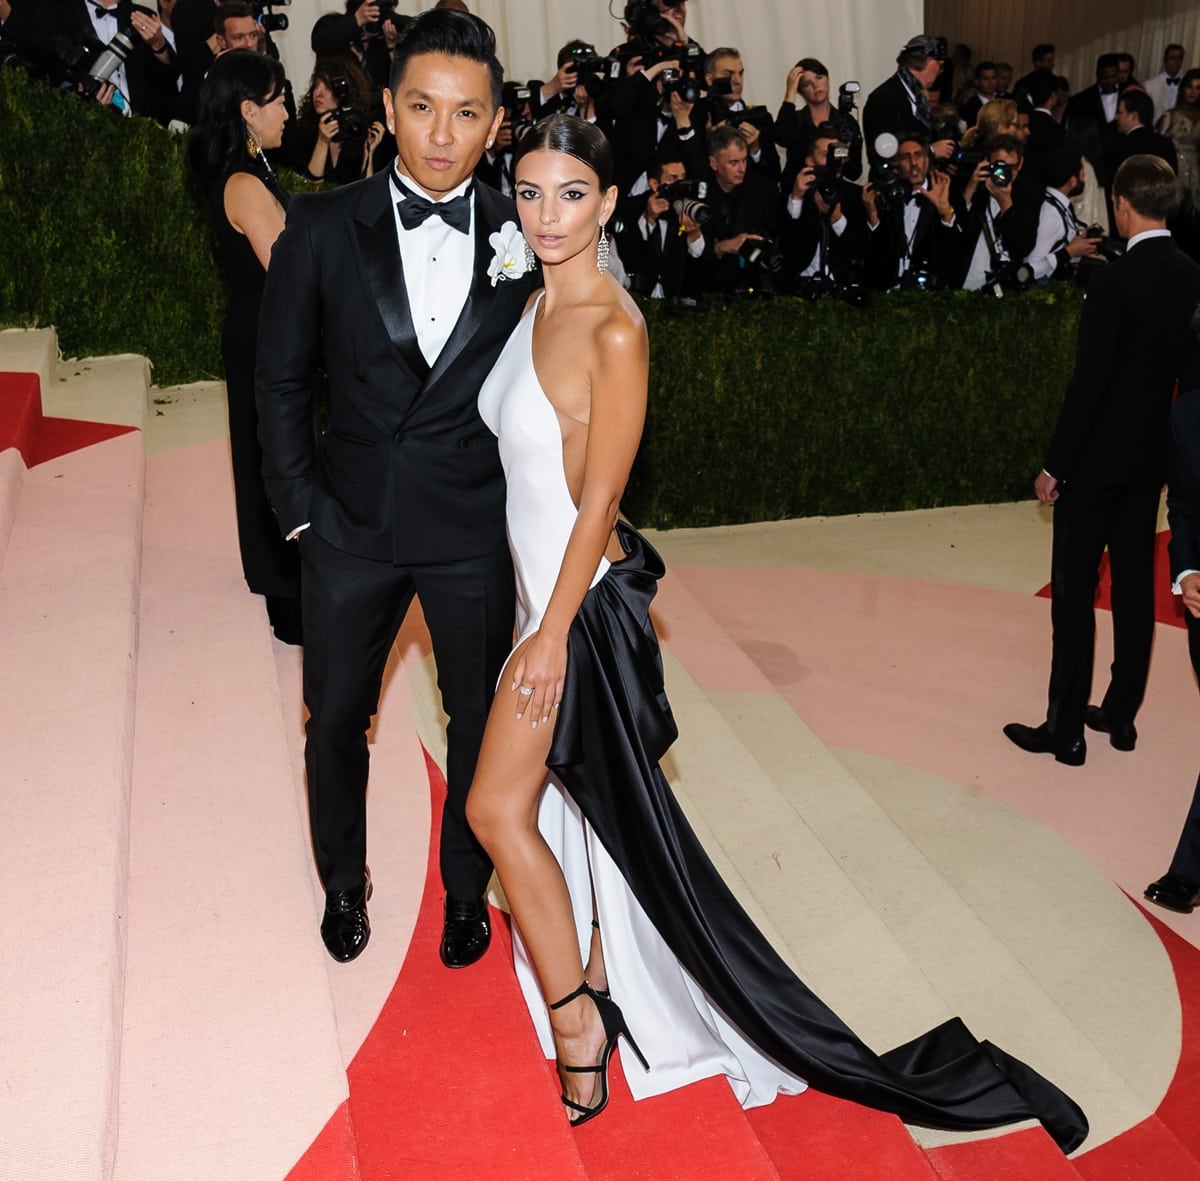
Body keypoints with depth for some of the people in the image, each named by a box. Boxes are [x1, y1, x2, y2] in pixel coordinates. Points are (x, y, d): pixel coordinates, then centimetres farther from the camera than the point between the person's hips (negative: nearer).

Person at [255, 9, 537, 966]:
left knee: (479, 719, 14)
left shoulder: (521, 235, -4)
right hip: (351, 523, 1)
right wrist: (300, 508, -4)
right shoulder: (323, 228, -6)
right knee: (336, 718, 15)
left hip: (475, 529, 0)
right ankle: (344, 886, 41)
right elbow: (281, 380, 0)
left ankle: (467, 890, 39)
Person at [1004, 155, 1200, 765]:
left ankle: (1065, 728, 7)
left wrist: (1055, 464, -12)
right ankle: (1121, 714, 25)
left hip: (1099, 458, -7)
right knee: (1134, 584, 15)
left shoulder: (1115, 280, -18)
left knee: (1075, 590, 0)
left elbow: (1088, 382, -20)